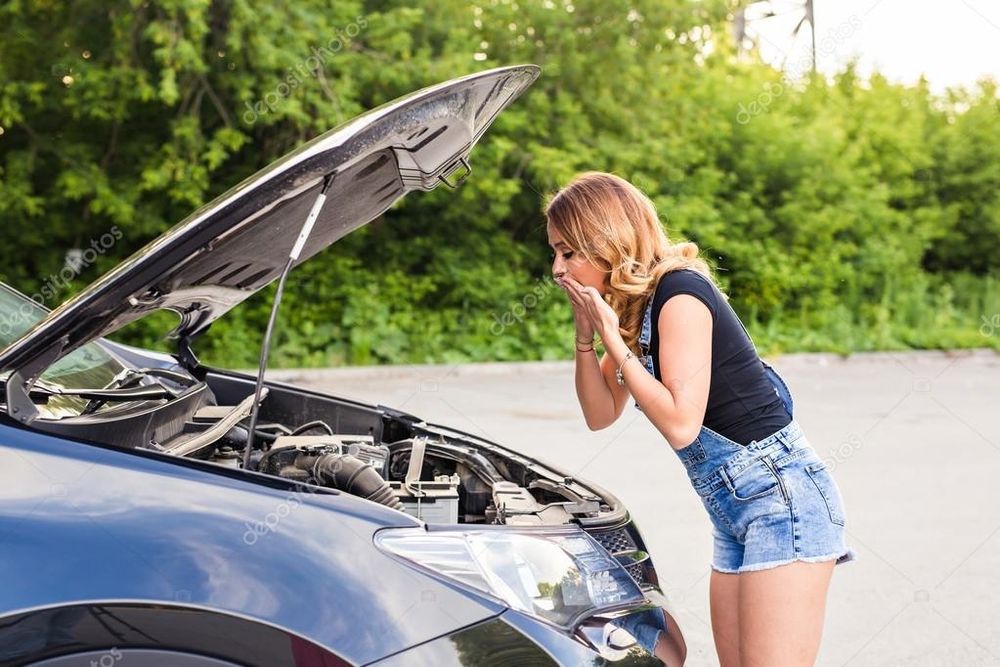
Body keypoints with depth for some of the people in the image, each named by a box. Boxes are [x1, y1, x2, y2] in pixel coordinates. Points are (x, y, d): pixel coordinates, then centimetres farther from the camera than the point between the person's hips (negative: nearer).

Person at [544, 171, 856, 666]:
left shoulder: (679, 292, -16)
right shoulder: (632, 306, 11)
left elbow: (680, 425, -21)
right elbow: (601, 415, 15)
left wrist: (613, 340, -17)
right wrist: (584, 333, 2)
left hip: (781, 497, -10)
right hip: (733, 511, 10)